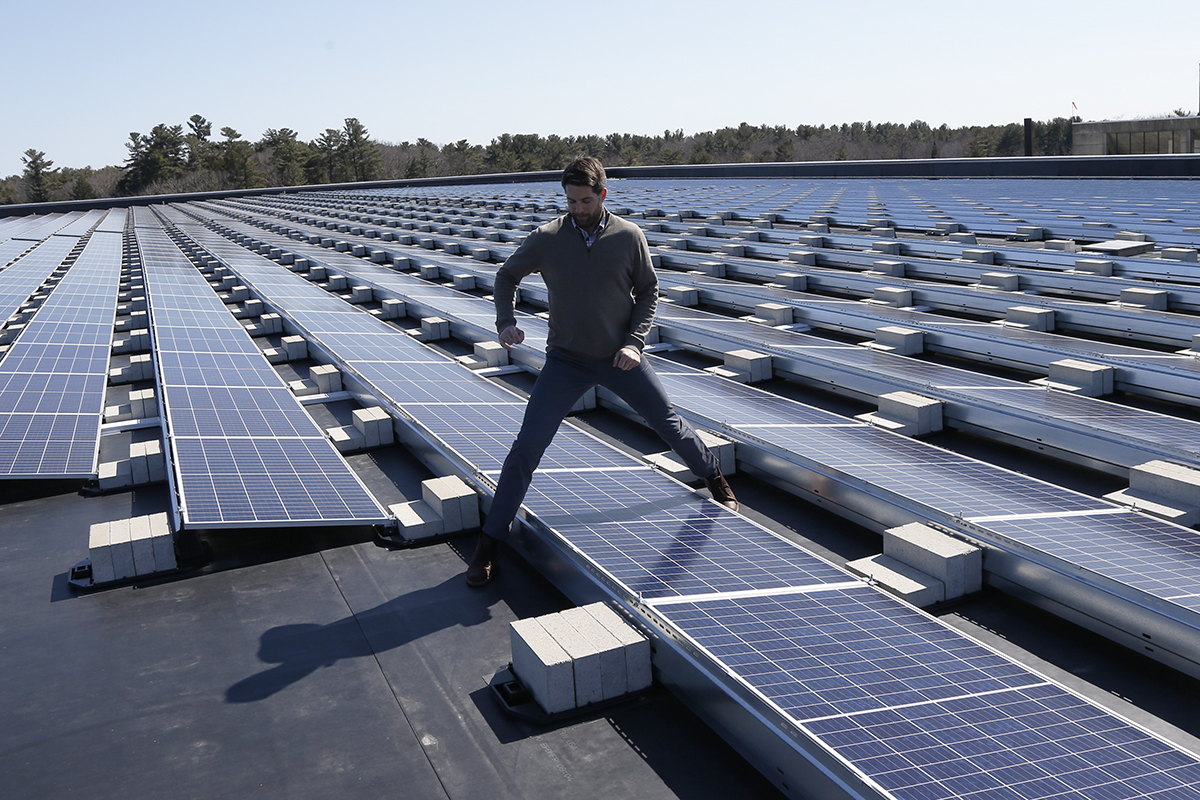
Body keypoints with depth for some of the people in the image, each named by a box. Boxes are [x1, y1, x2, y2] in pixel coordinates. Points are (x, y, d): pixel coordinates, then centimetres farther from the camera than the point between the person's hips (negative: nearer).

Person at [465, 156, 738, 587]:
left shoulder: (630, 237, -7)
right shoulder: (546, 238, -9)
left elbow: (648, 292, 3)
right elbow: (506, 276, 6)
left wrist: (634, 342, -11)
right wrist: (506, 321, -11)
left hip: (620, 357, 1)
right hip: (566, 361, -1)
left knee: (670, 424, 14)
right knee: (527, 447, -8)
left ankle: (716, 479, 43)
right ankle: (488, 543, 0)